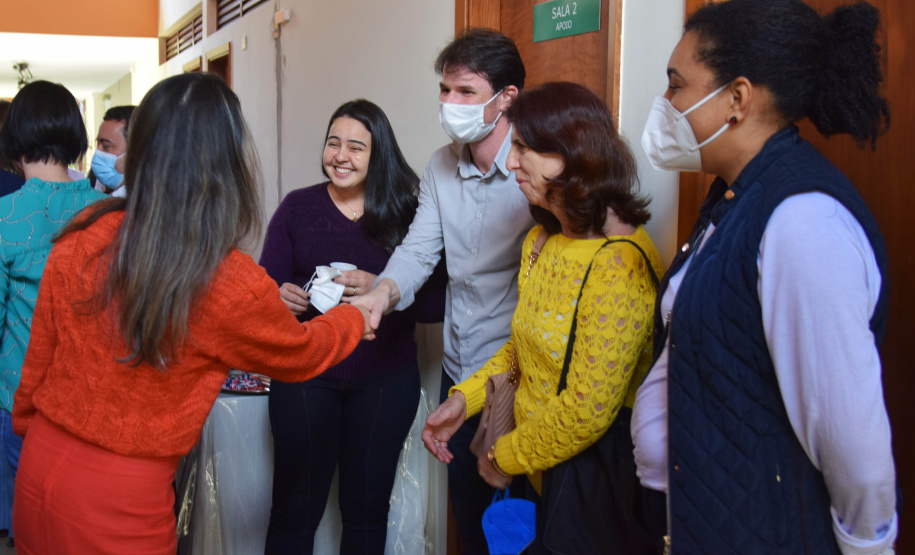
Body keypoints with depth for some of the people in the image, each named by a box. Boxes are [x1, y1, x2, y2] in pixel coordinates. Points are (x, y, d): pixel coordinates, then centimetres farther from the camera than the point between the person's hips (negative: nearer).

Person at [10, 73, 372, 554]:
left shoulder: (82, 238, -9)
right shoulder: (234, 286, -21)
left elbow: (39, 357, 3)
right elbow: (300, 355, 0)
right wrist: (356, 318, 20)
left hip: (37, 470, 5)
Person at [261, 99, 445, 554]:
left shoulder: (407, 214, -2)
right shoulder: (297, 207, 2)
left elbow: (438, 302, -8)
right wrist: (282, 298, -21)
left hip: (384, 379, 0)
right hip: (305, 376, 0)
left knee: (367, 507, 15)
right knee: (295, 507, 3)